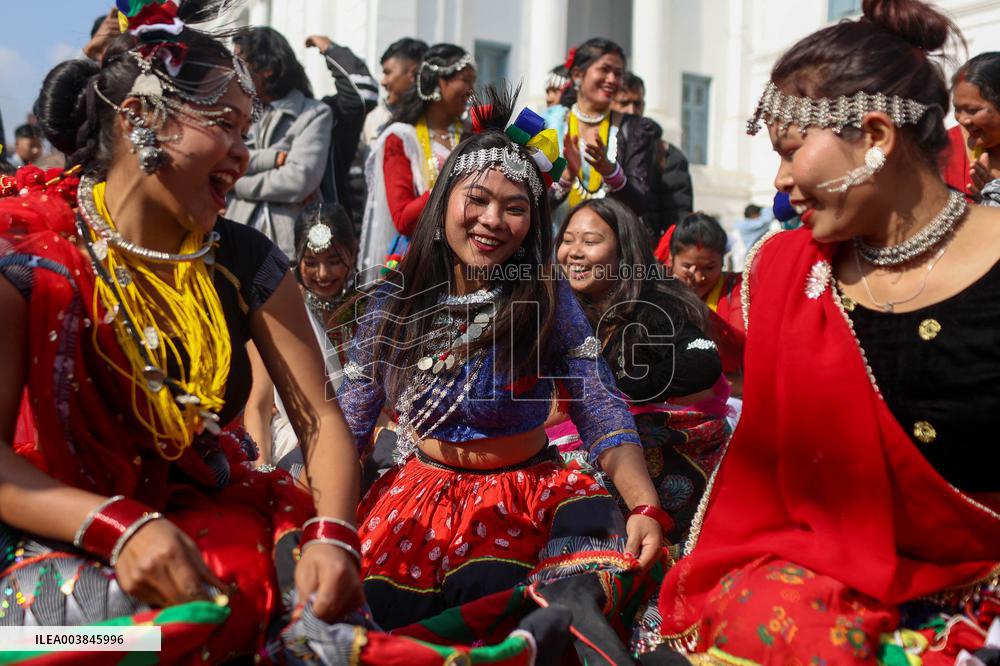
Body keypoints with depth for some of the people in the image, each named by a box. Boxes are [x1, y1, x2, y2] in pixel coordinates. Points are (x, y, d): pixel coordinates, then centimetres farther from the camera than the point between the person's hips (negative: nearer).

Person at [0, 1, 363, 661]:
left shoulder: (246, 261, 2)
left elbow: (321, 418, -3)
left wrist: (332, 535, -23)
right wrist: (120, 528, -32)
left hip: (221, 521, 4)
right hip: (65, 546, -3)